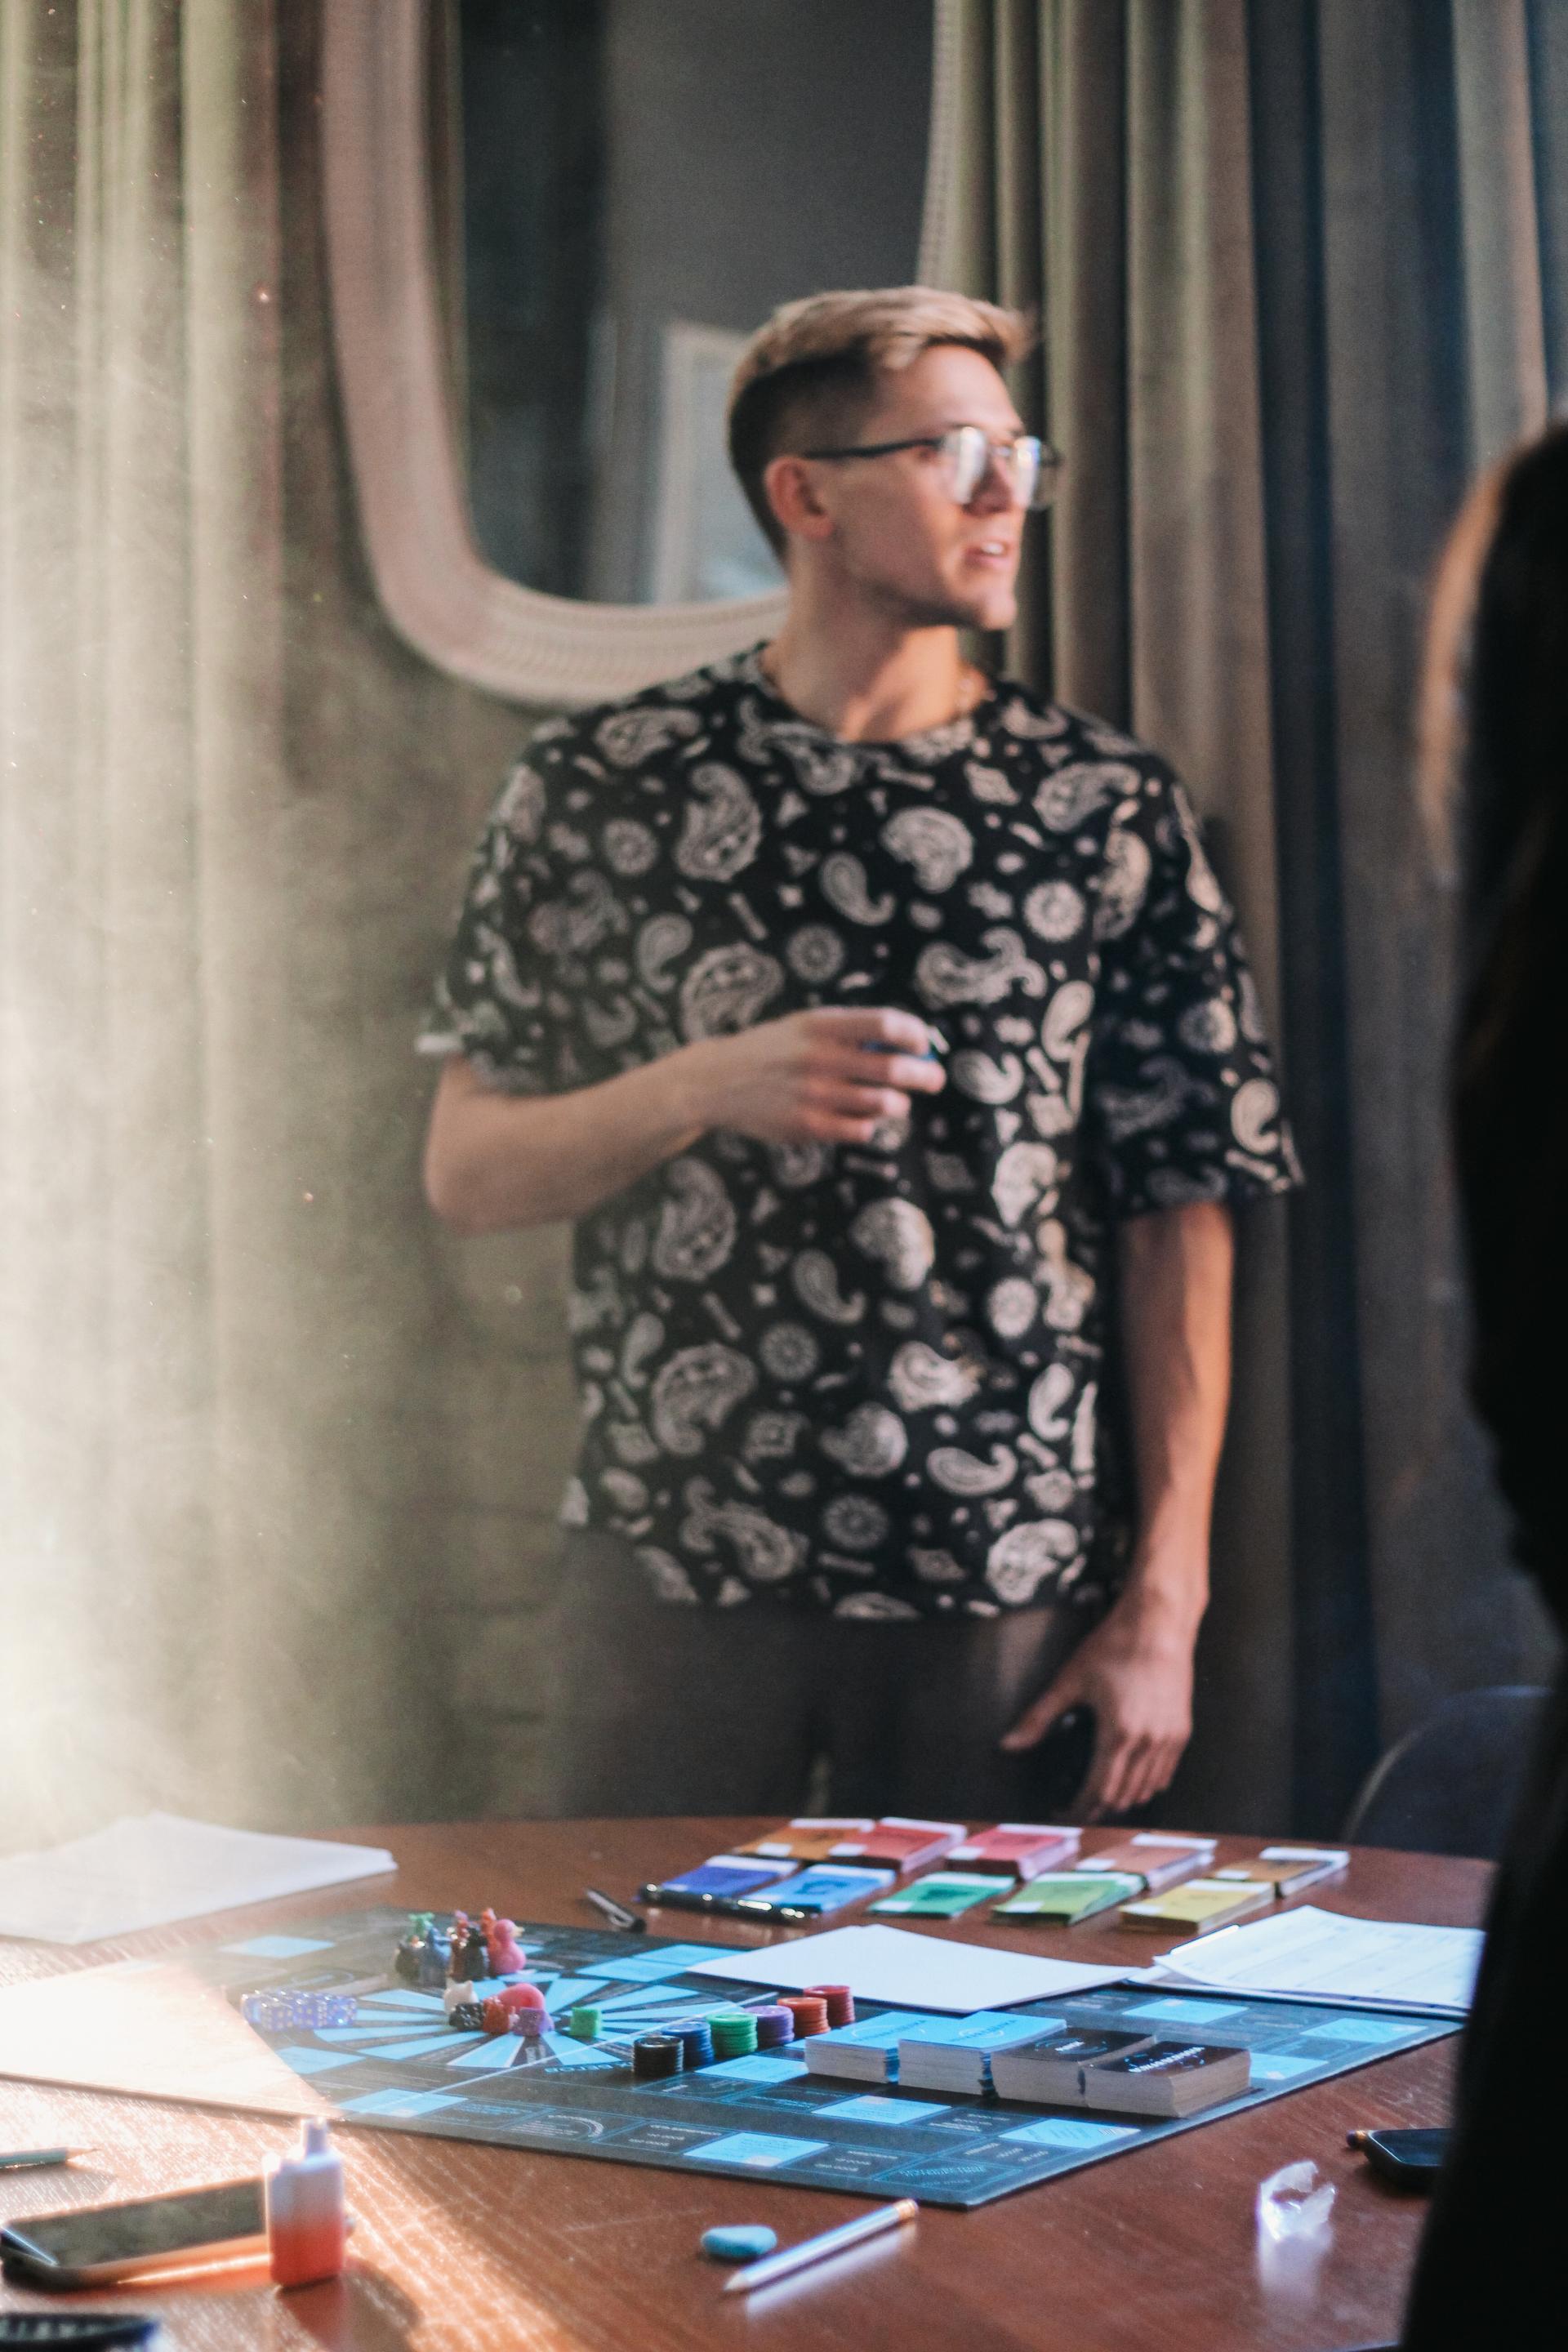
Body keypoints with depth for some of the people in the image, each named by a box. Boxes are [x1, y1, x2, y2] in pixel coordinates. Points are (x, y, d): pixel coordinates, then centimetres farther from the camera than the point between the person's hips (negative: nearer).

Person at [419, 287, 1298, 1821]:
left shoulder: (1108, 809, 1)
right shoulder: (599, 788, 1)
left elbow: (1181, 1214, 1)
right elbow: (464, 1174, 3)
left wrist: (1165, 1599, -4)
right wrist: (705, 1089, -15)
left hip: (1011, 1582, 1)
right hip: (672, 1570, 0)